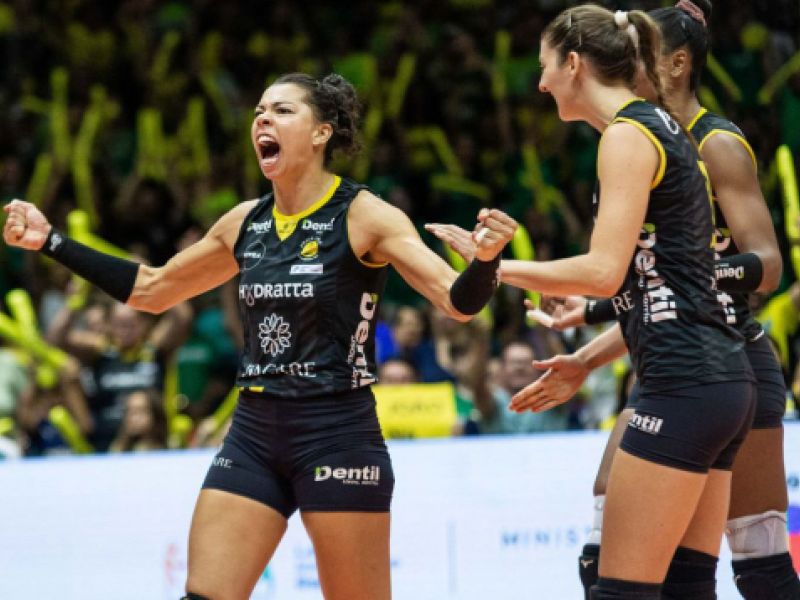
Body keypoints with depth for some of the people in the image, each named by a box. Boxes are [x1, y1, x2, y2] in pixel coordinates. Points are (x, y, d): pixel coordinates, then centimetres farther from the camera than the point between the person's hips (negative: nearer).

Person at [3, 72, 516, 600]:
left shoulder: (362, 215, -7)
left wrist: (486, 258, -37)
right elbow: (150, 290, 23)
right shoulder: (245, 223, 10)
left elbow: (458, 302, -15)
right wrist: (50, 241, 18)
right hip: (254, 435, 6)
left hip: (338, 435, -6)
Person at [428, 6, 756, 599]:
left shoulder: (627, 135, -8)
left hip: (683, 384, -10)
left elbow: (605, 271, -18)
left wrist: (499, 266, -9)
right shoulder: (663, 129, 19)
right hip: (722, 378, 10)